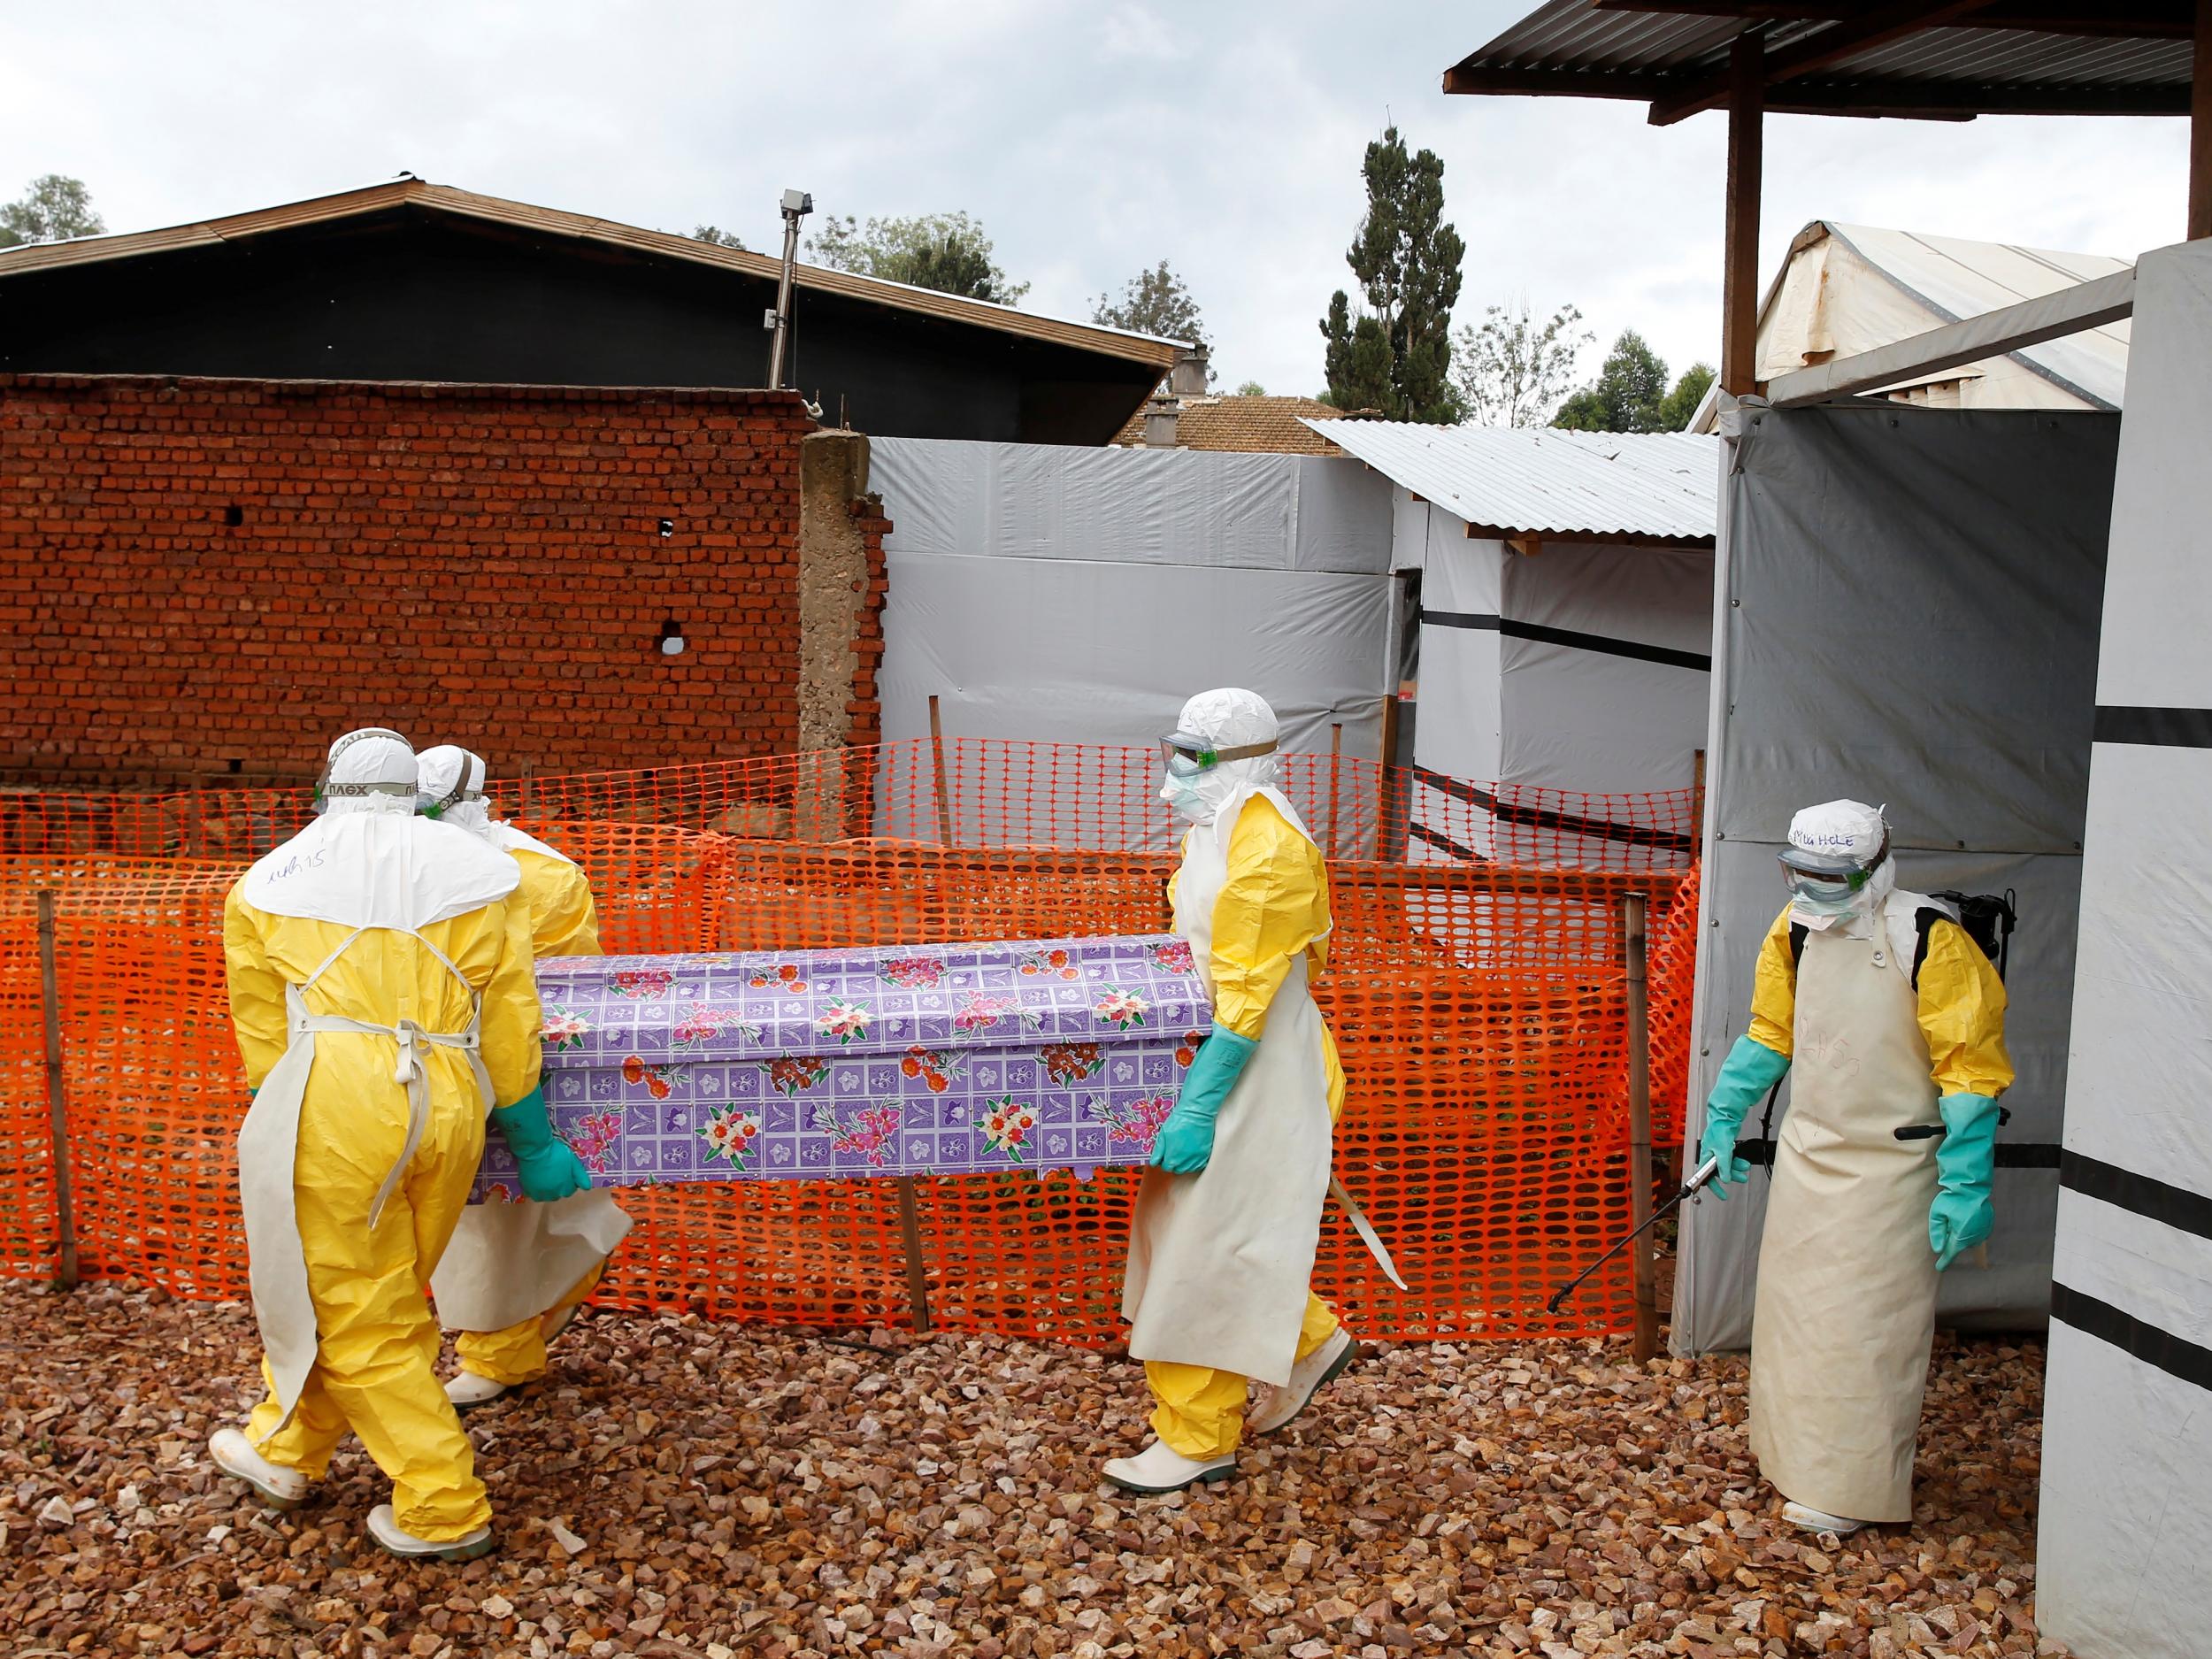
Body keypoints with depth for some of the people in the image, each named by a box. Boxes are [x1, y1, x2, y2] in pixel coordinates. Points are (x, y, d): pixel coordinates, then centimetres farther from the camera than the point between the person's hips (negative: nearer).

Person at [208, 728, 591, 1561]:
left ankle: (443, 1508, 13)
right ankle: (287, 1446, 40)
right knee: (386, 1298, 20)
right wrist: (534, 1144, 16)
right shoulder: (475, 868, 10)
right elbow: (510, 1024, 9)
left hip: (334, 1102, -3)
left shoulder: (267, 882, 11)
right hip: (448, 1108, 3)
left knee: (361, 1317, 9)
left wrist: (281, 1136, 26)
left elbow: (262, 1037, 12)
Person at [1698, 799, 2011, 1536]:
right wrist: (1723, 1118, 12)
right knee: (1794, 1304, 15)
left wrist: (1965, 1186, -19)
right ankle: (1797, 1453, 32)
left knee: (1867, 1323, 1)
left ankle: (1852, 1489, 14)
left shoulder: (1928, 941, -20)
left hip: (1890, 1167, -7)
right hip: (1808, 1147, 7)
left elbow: (1971, 1070, -17)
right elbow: (1770, 1032, 14)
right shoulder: (1797, 929, 0)